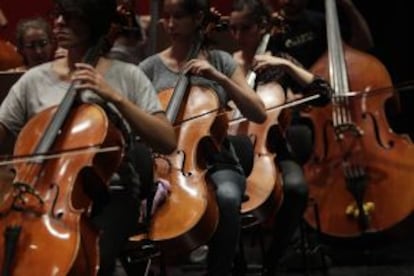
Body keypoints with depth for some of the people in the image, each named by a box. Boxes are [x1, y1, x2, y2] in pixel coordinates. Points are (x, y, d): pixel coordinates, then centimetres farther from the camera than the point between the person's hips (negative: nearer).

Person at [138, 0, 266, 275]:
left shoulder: (220, 61, 6)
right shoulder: (152, 66, 7)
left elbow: (259, 114, -1)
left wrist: (218, 77, -11)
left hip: (216, 163, 0)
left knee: (227, 197, -35)